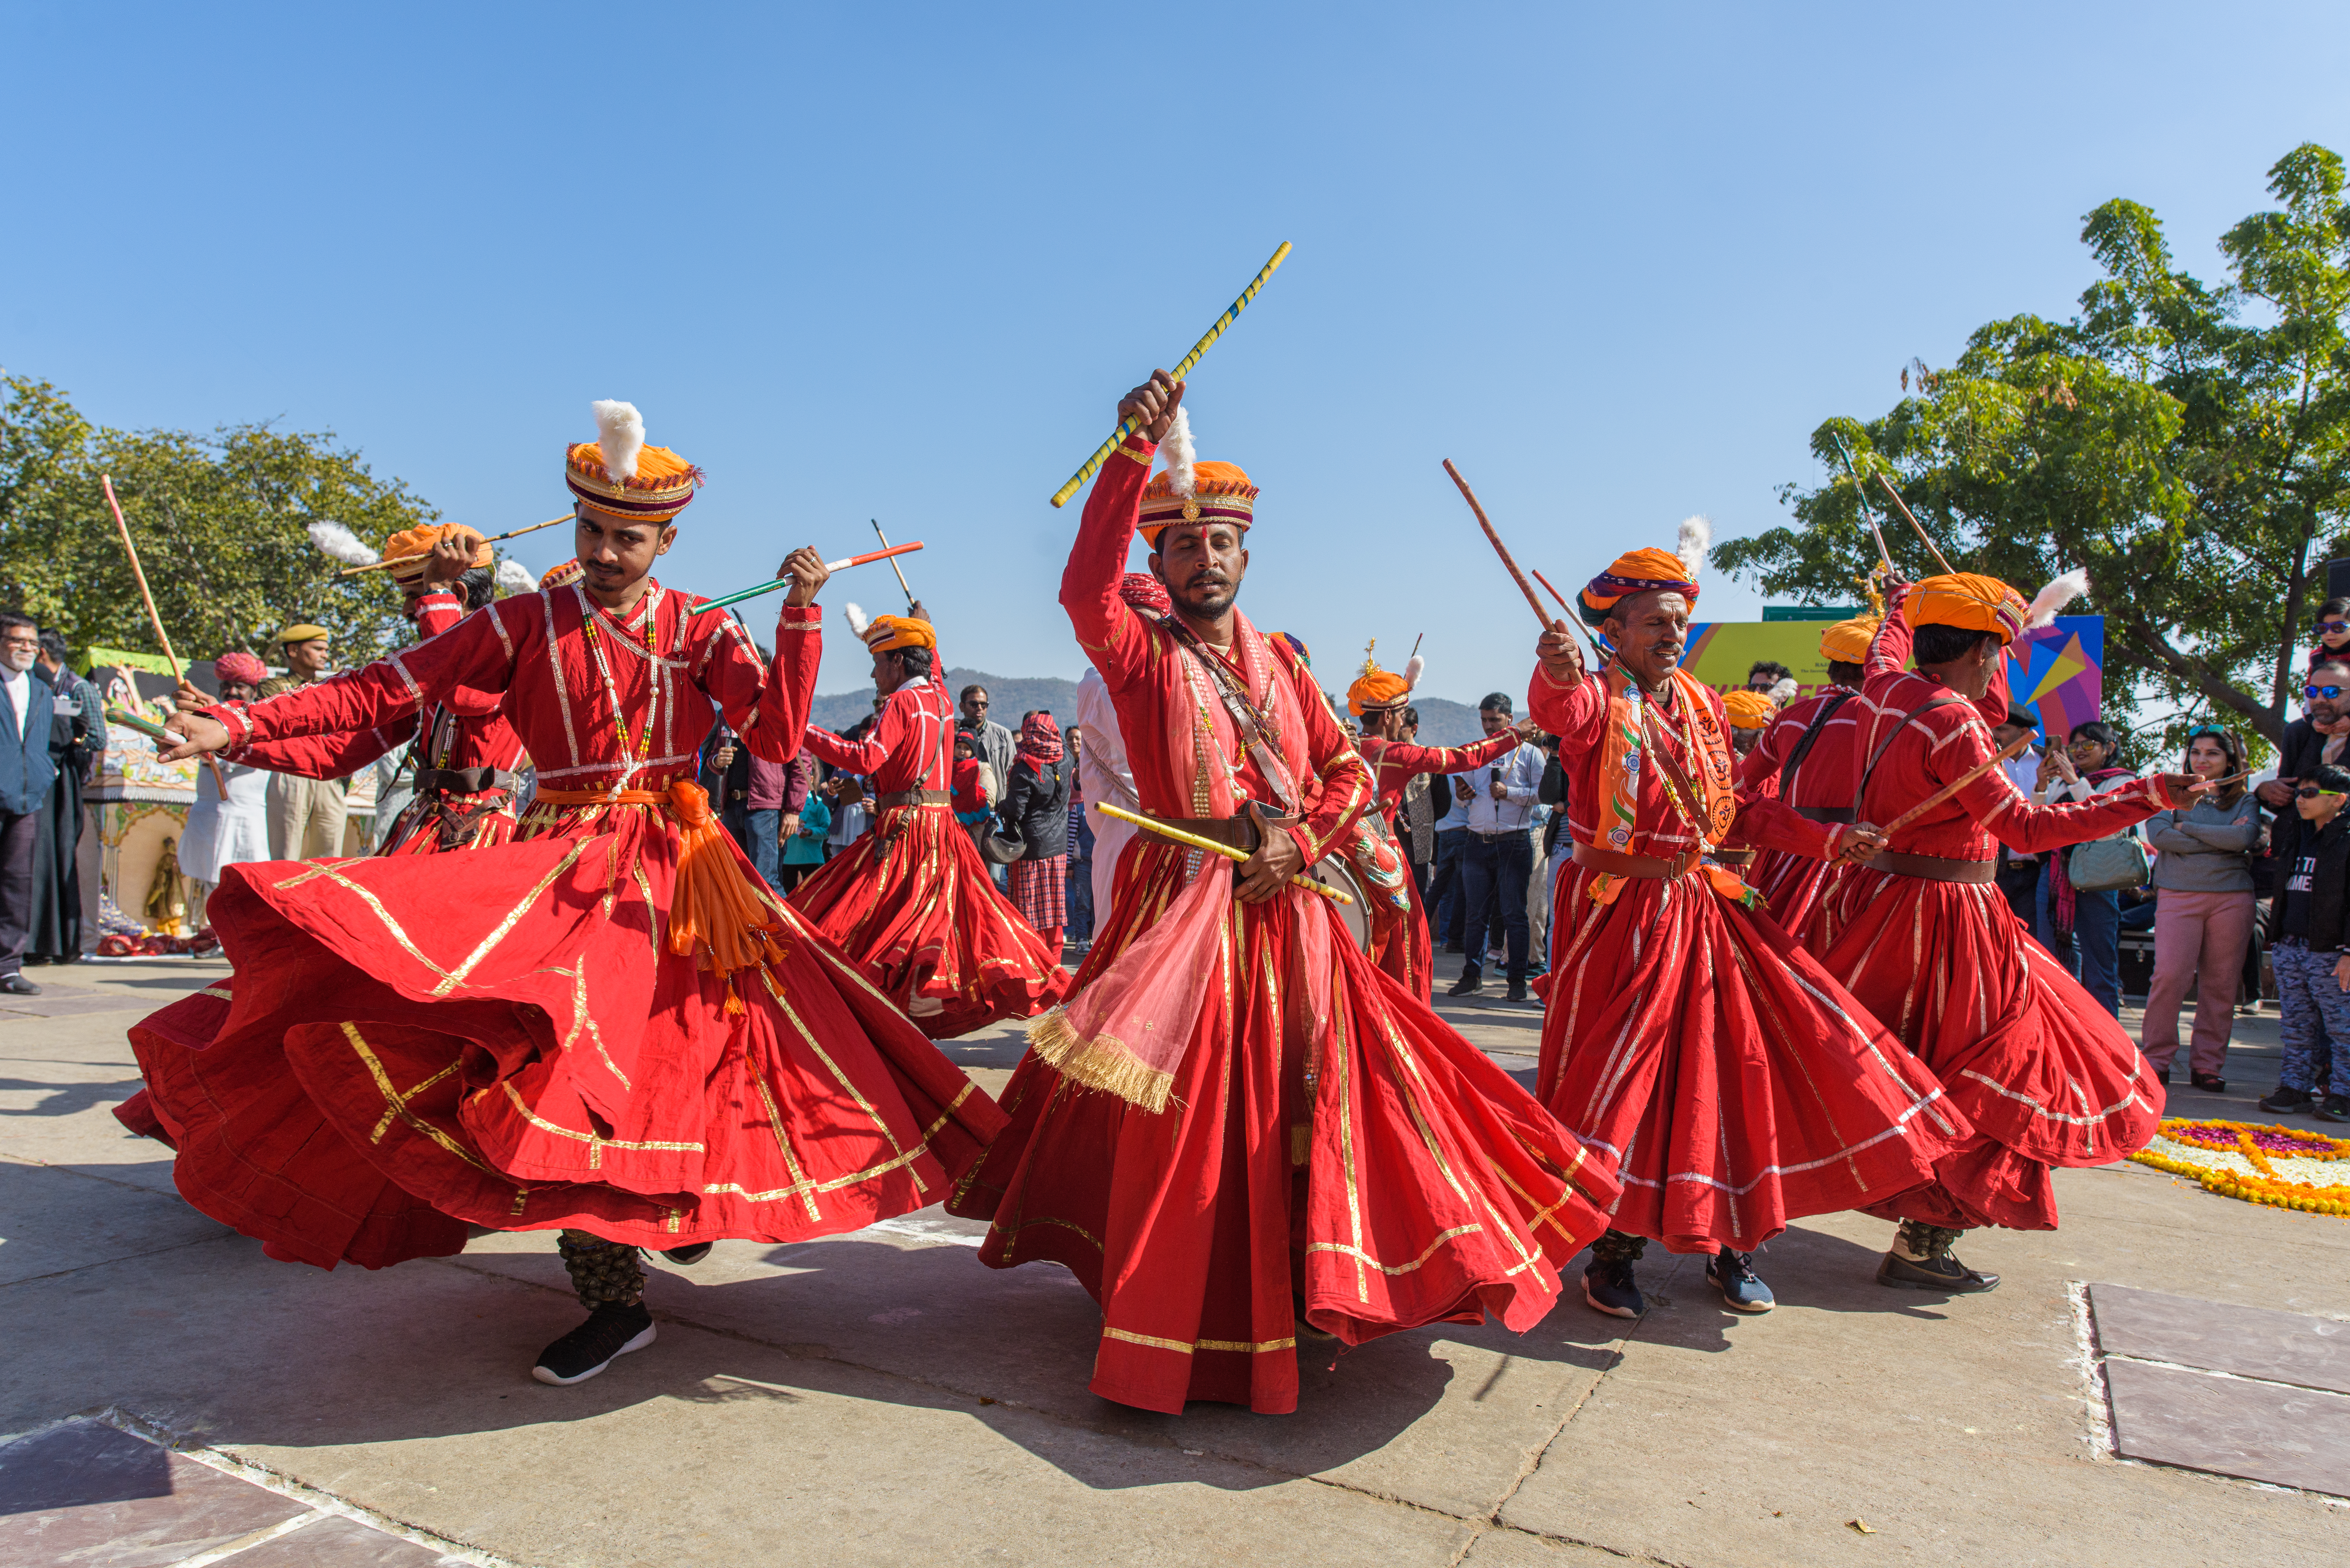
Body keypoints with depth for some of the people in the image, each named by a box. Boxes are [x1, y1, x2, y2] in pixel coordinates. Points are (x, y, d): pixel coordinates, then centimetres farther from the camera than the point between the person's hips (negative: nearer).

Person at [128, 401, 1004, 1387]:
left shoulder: (699, 631, 3)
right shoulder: (525, 624, 2)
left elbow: (777, 736, -9)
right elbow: (387, 691, -1)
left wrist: (801, 613, -15)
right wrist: (238, 725, -9)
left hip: (678, 870, 0)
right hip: (562, 866, 0)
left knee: (685, 1052, -3)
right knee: (562, 1057, -8)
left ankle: (686, 1192, 29)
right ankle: (615, 1303, 5)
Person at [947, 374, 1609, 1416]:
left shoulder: (1278, 660, 13)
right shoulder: (1141, 655, -2)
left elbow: (1348, 772, 12)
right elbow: (1084, 591, -24)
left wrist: (1297, 839, -7)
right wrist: (1135, 451, -30)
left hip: (1285, 911, 4)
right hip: (1184, 911, -4)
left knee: (1295, 1111, 9)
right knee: (1187, 1123, -3)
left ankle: (1288, 1300, 27)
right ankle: (1178, 1323, 11)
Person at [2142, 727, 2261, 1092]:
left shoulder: (2245, 801, 11)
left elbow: (2245, 837, -9)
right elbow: (2159, 835, -8)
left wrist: (2188, 828, -6)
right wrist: (2222, 840, -8)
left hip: (2231, 897, 2)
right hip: (2178, 895, -1)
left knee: (2221, 983, 2)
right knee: (2170, 976, -11)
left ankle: (2208, 1064, 12)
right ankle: (2157, 1059, 0)